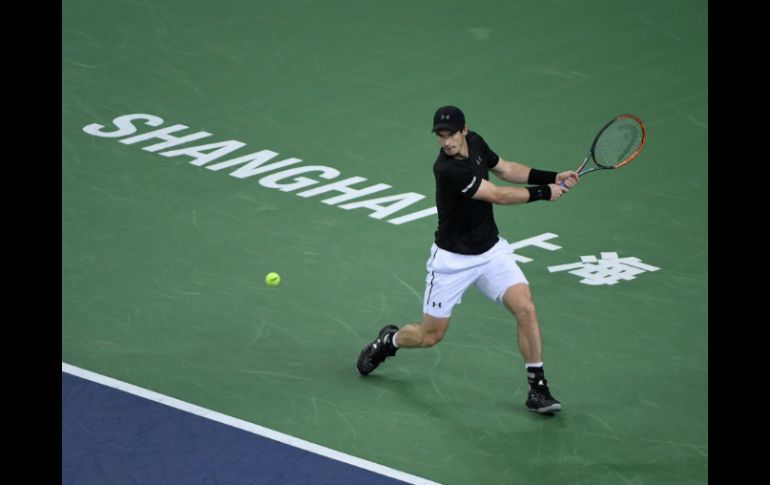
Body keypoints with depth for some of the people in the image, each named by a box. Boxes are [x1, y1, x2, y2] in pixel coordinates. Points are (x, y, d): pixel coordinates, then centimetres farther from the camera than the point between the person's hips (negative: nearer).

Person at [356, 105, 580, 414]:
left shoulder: (475, 143, -7)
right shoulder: (448, 169, -29)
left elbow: (506, 169, 12)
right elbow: (497, 195, -24)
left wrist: (552, 178, 2)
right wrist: (544, 193, -13)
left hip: (491, 250, 5)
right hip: (453, 259, -5)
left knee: (525, 308, -15)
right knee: (430, 336, 7)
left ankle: (538, 388, -6)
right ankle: (388, 341, 41)